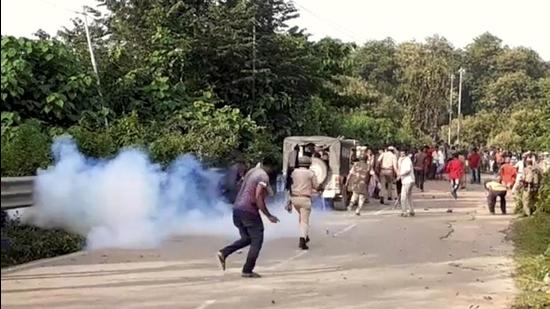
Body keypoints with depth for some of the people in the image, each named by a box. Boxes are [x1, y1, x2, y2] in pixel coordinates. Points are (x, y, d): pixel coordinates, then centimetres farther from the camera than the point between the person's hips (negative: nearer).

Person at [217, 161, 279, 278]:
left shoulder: (251, 171, 14)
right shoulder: (264, 176, -12)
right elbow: (258, 197, -21)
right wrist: (269, 216, -17)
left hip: (237, 208, 8)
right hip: (249, 210, -8)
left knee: (246, 239, 20)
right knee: (257, 240, 4)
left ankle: (223, 253, 3)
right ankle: (247, 271, 4)